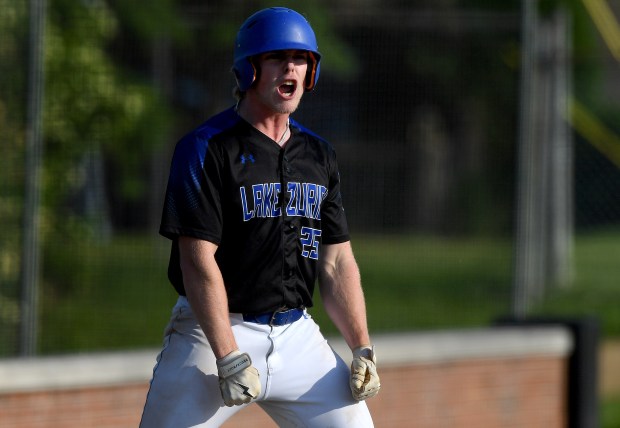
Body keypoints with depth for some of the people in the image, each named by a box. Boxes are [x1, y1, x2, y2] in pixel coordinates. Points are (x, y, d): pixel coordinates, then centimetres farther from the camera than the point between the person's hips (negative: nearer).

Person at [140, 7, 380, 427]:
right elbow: (198, 259, -14)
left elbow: (337, 262, 13)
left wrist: (363, 348, 1)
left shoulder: (319, 155, 13)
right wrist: (229, 358, -21)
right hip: (215, 331, -5)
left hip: (299, 337, 6)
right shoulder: (207, 148, -7)